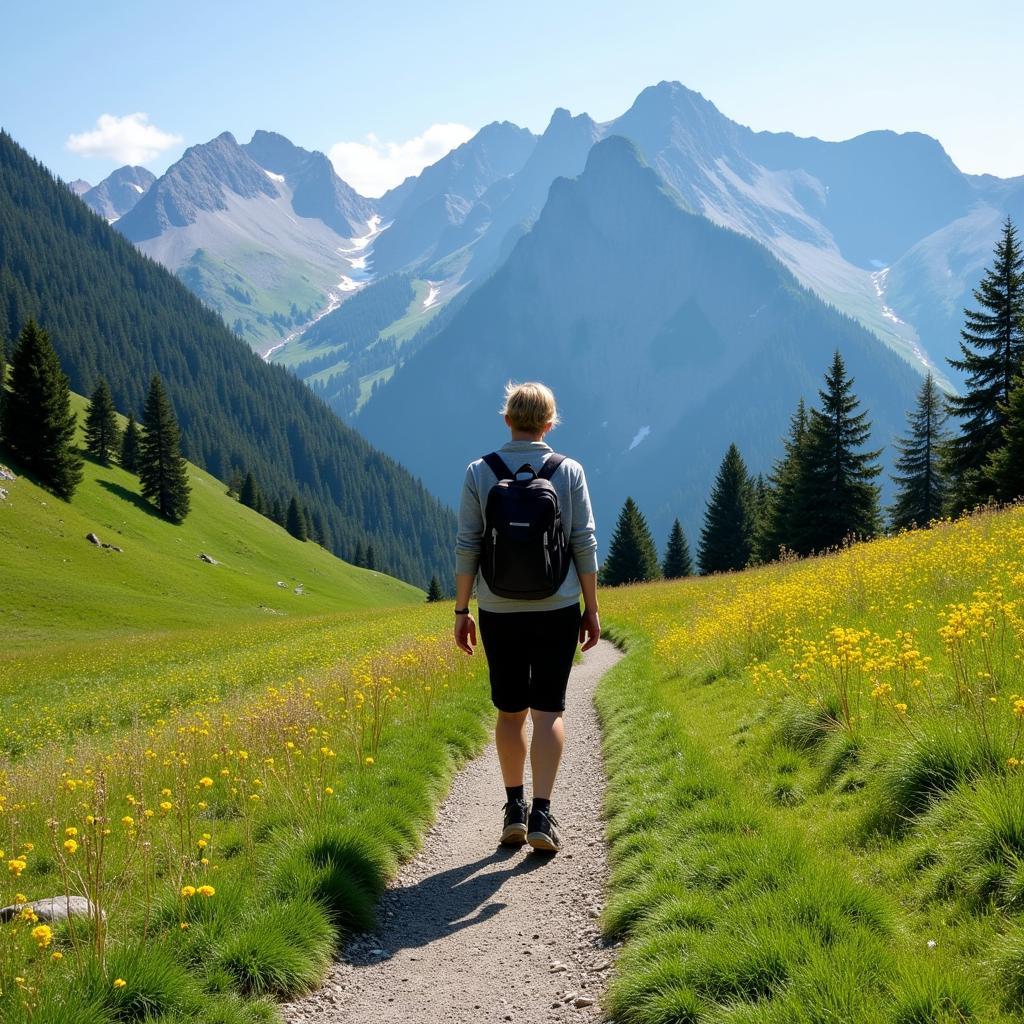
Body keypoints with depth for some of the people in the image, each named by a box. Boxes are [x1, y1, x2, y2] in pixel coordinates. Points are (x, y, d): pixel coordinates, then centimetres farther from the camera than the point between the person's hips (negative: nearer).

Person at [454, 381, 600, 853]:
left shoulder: (480, 472, -3)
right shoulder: (569, 471, -2)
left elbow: (467, 546, -2)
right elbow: (584, 544, -2)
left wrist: (461, 610, 5)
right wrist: (592, 608, 6)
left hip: (499, 610, 1)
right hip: (557, 608, -1)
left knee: (510, 710, 13)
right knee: (548, 709, 2)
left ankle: (514, 810, 16)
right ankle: (541, 814, -6)